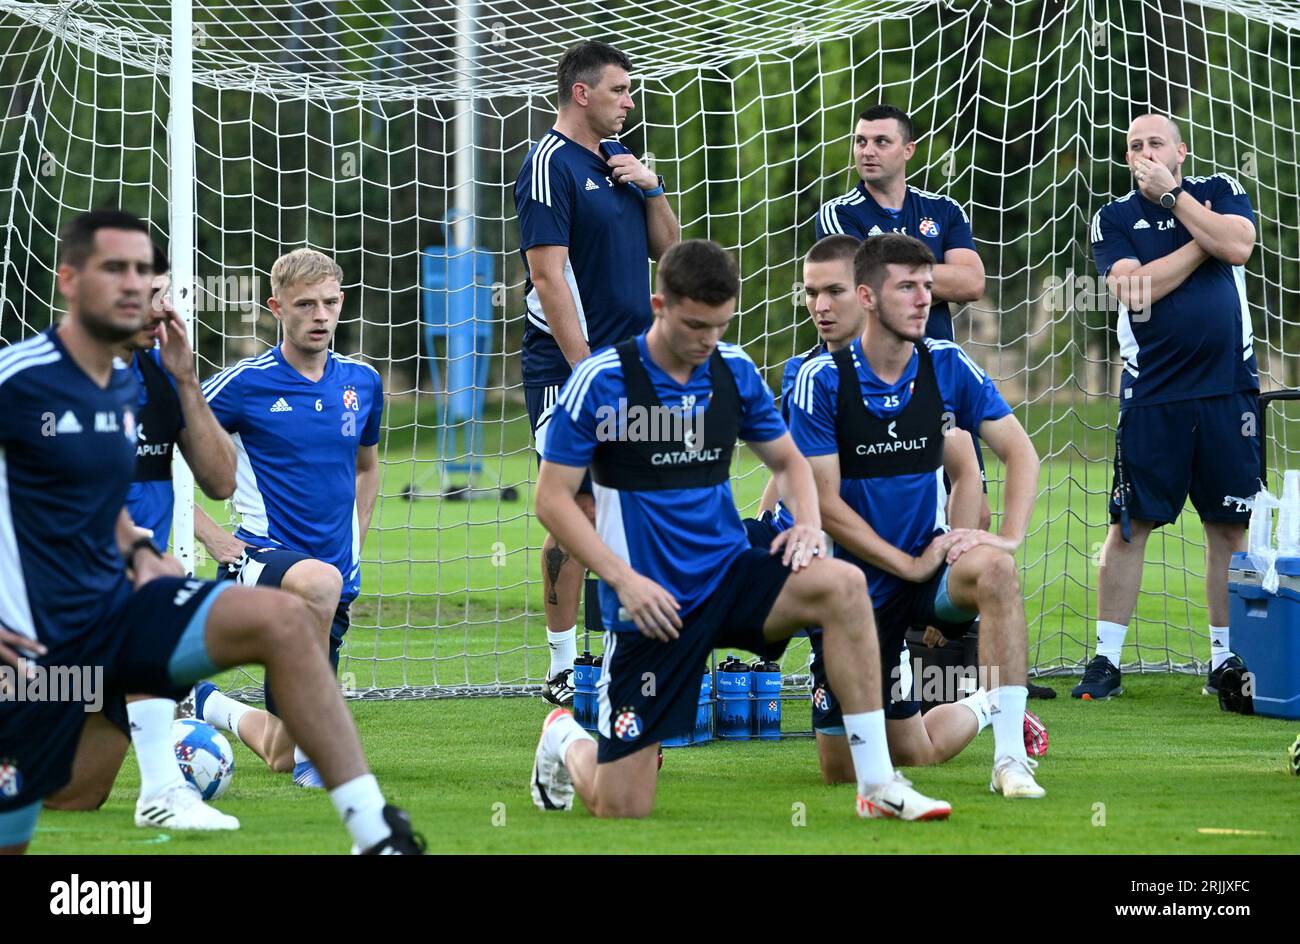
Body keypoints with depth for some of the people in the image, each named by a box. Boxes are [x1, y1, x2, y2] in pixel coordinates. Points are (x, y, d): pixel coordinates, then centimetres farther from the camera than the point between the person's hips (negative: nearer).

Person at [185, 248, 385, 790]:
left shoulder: (363, 383, 7)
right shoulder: (245, 384, -7)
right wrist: (210, 535, -7)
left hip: (334, 574, 5)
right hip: (260, 559, -5)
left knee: (281, 757, 5)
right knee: (318, 581, -43)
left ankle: (211, 708, 37)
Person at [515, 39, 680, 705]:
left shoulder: (621, 158, 15)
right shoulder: (550, 165, -10)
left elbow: (665, 247, 19)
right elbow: (549, 276, -15)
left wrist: (651, 189, 0)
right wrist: (585, 371, -20)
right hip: (570, 367, -7)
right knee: (578, 509, -7)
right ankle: (563, 670, -2)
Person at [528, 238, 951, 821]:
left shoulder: (735, 372, 2)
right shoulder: (601, 380, -12)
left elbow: (786, 459, 17)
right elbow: (552, 498, -9)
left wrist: (808, 522, -6)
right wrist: (624, 579, -20)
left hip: (728, 576, 4)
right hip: (650, 603, -4)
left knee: (842, 584, -27)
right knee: (621, 809, -5)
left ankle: (877, 784, -22)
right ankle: (565, 743, 33)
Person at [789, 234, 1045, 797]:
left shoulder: (946, 367, -3)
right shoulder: (823, 380, -12)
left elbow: (1020, 452, 1)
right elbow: (825, 503, -14)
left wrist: (1009, 537, -16)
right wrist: (910, 565, -18)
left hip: (927, 558, 1)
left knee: (993, 568, -37)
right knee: (842, 769, 0)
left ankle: (1010, 757, -30)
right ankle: (984, 708, 29)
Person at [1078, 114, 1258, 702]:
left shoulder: (1220, 192, 8)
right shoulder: (1113, 220, 4)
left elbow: (1238, 245, -13)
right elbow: (1137, 289, -12)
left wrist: (1172, 196, -10)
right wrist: (1202, 240, -7)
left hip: (1228, 388, 1)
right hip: (1151, 395, -1)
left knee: (1229, 526, 4)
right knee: (1129, 525, -3)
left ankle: (1226, 658, 12)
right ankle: (1106, 660, 2)